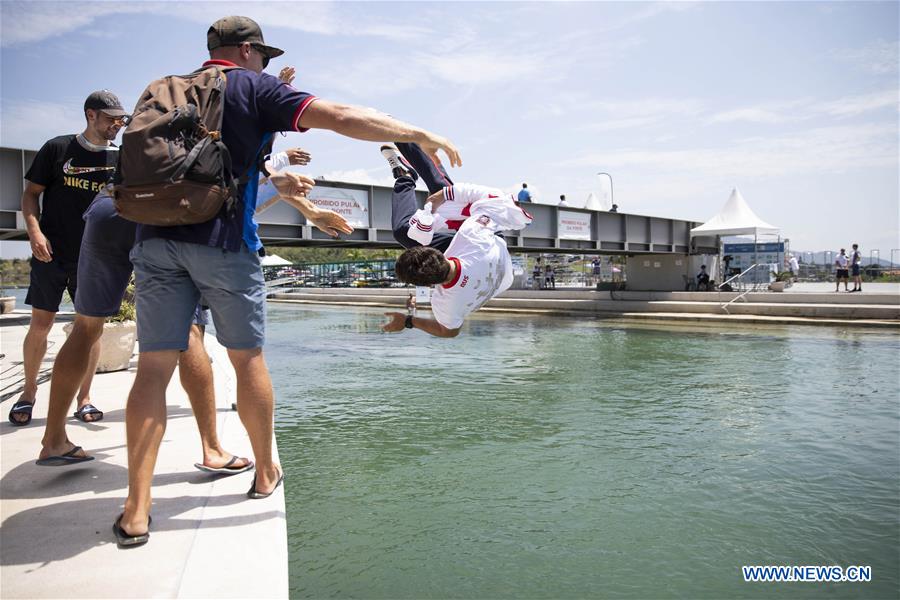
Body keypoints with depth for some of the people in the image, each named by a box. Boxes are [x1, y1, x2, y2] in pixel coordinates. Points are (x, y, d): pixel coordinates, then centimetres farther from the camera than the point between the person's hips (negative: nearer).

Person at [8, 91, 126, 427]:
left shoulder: (119, 159, 6)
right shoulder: (58, 148, 1)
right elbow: (31, 193, 3)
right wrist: (34, 230, -11)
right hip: (51, 253, -1)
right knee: (40, 324, 2)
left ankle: (84, 399, 12)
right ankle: (28, 393, 20)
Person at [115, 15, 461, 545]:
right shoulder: (254, 87, 4)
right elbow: (341, 117, -6)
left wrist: (269, 179, 35)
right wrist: (420, 136, -1)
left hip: (156, 238, 5)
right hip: (221, 241, -5)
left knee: (154, 367, 3)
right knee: (247, 358, 9)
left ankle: (136, 511, 1)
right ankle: (266, 473, 25)